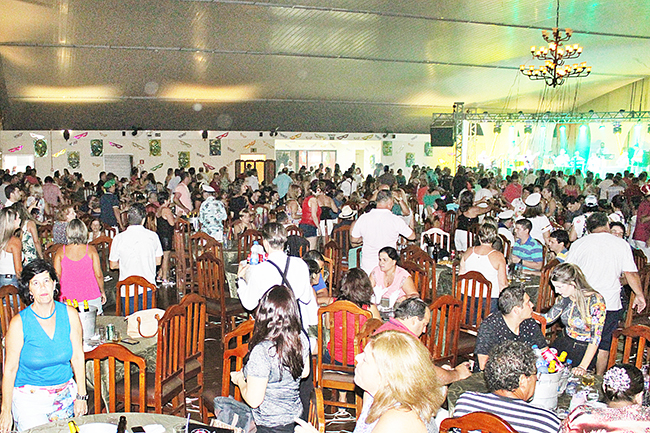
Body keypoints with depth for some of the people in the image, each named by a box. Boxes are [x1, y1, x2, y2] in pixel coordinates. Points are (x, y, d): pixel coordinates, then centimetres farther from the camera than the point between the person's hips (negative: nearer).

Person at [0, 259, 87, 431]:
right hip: (30, 399, -3)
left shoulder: (69, 314, -7)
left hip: (65, 395, 3)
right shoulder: (19, 323, -15)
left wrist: (81, 396, 1)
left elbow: (77, 357, -1)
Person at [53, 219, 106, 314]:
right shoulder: (91, 250, -6)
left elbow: (57, 275, 1)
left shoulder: (61, 251, -3)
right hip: (91, 297, -1)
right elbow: (98, 275, -4)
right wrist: (102, 291, 10)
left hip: (68, 299, 1)